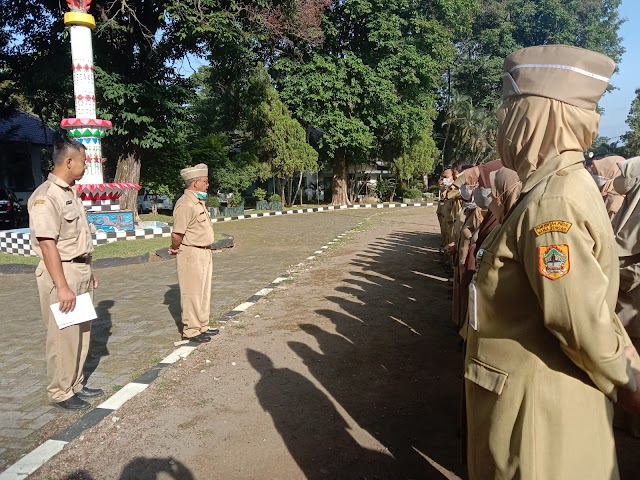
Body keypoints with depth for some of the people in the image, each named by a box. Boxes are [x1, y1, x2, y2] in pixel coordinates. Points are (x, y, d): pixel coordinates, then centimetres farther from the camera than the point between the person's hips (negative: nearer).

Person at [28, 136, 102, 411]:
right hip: (61, 272, -9)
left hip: (81, 270, 9)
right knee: (63, 336, 1)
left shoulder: (70, 192, 12)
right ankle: (60, 393, 16)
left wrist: (89, 271, 19)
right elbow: (48, 245, -22)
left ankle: (75, 385, 29)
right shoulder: (46, 197, -17)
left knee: (81, 333, 16)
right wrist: (62, 286, -24)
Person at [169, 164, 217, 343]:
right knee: (192, 293, 0)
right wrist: (176, 249, -4)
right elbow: (177, 234, -22)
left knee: (204, 292, 16)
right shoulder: (185, 204, -20)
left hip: (205, 252, 9)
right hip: (191, 254, -9)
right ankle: (191, 331, 11)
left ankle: (202, 326, 28)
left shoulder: (199, 202, 12)